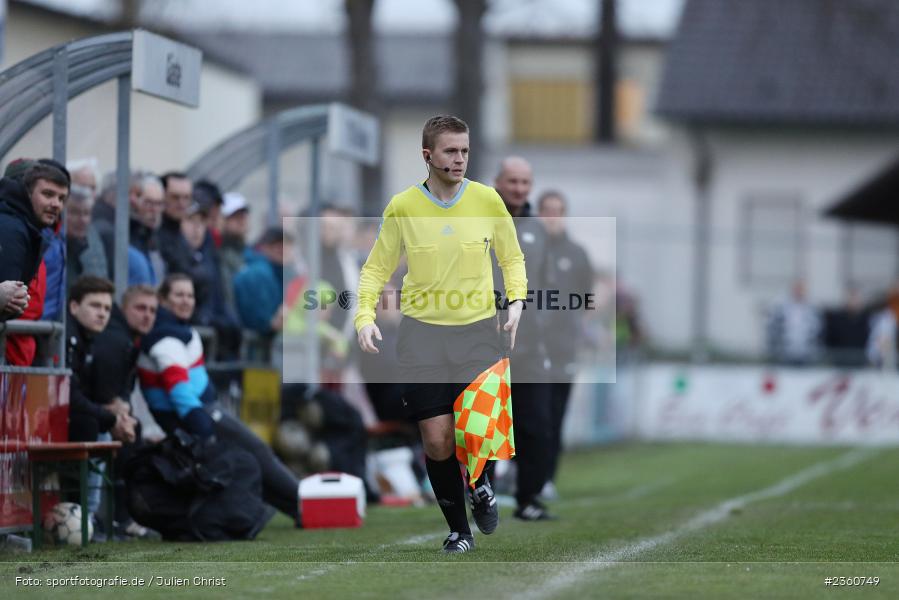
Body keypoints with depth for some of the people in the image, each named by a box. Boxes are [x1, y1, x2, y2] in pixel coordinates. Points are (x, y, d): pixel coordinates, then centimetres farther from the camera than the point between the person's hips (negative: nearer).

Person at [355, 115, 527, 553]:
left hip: (478, 329, 0)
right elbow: (376, 269, 10)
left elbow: (512, 259, 14)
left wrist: (516, 302, -3)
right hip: (422, 332, 0)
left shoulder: (487, 200, 1)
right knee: (437, 440, -5)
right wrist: (365, 316, -5)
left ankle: (479, 484, 26)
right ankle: (458, 529, 16)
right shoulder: (402, 207, -1)